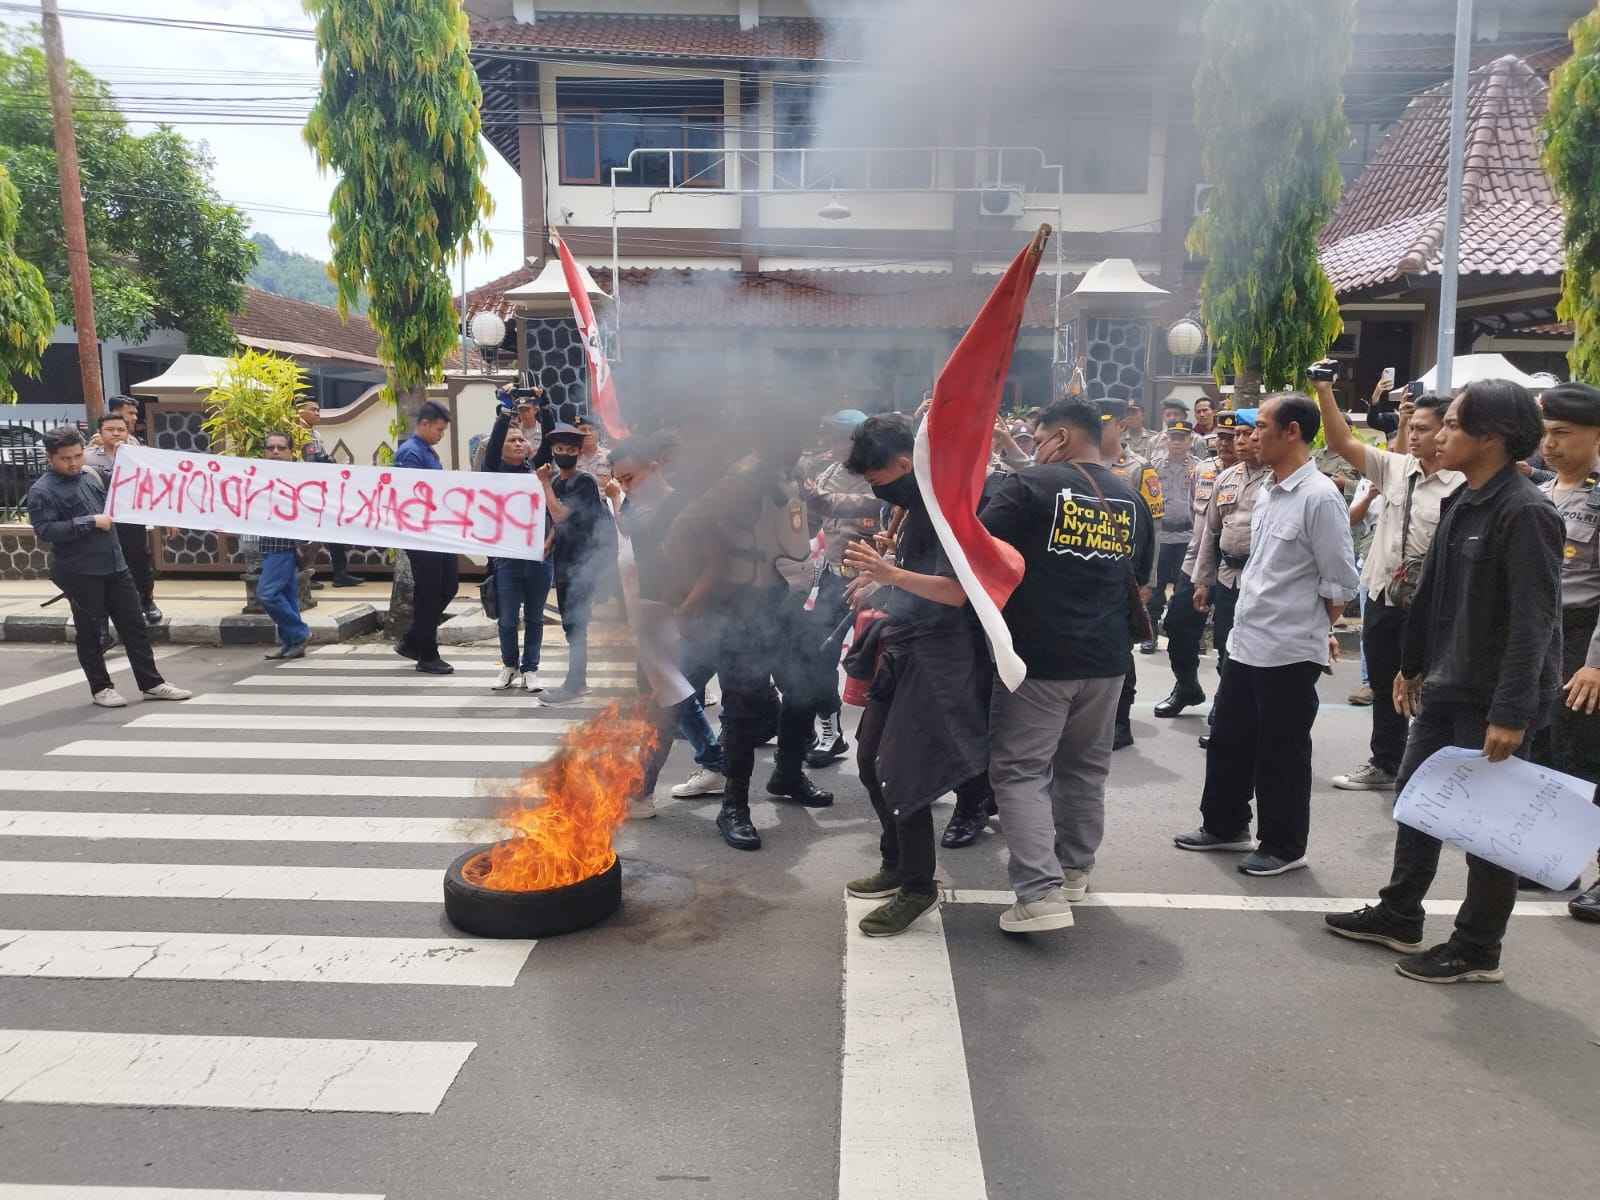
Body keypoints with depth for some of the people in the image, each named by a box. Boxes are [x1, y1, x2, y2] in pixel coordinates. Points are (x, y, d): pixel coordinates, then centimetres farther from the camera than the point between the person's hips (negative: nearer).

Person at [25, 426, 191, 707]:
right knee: (89, 631, 6)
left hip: (114, 565, 6)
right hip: (79, 572, -6)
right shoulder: (41, 491, -8)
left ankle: (151, 683, 14)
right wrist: (91, 522, -20)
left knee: (134, 624, 7)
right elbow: (44, 530, -19)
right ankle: (100, 688, 18)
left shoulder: (91, 476, 12)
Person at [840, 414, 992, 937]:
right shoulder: (915, 506, 11)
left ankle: (917, 885, 8)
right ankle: (895, 864, 30)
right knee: (870, 760, 13)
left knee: (900, 772, -8)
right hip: (900, 650, 10)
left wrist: (890, 573, -31)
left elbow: (957, 592, -24)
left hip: (936, 658, -10)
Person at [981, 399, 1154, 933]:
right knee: (1085, 766, 18)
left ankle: (1041, 894, -9)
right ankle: (1075, 869, 30)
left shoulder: (1030, 484, -8)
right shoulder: (1132, 500, 11)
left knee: (1020, 769, -2)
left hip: (1038, 654, -6)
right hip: (1106, 658, 6)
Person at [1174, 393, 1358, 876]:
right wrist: (1253, 611, 14)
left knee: (1281, 754, 6)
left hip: (1289, 650, -8)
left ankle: (1283, 846, 22)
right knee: (1228, 739, 18)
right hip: (1246, 642, 8)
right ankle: (1224, 826, 35)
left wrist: (1315, 629, 0)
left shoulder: (1320, 497, -17)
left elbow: (1341, 584, -13)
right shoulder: (1269, 493, 9)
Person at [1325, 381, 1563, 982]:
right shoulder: (1462, 503, 8)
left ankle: (1477, 950, 20)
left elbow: (1533, 620, -23)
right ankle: (1397, 916, 32)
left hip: (1493, 700, -9)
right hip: (1446, 686, 9)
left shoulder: (1526, 512, -19)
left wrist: (1512, 712, -25)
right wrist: (1413, 664, 19)